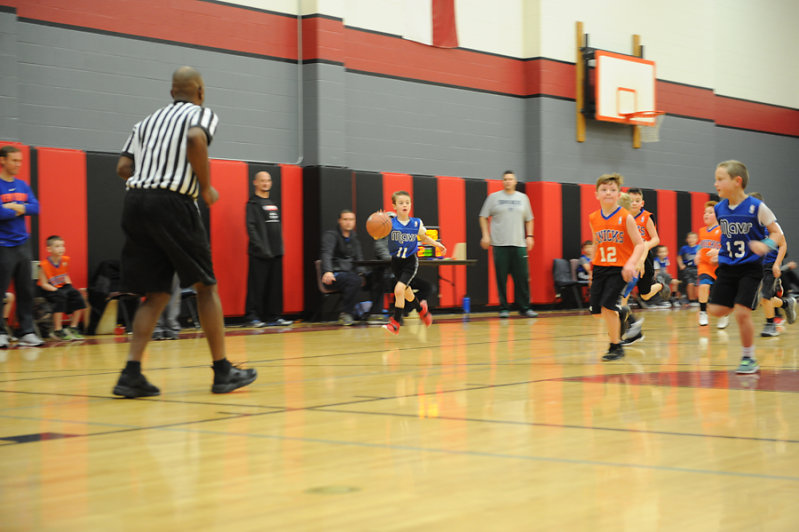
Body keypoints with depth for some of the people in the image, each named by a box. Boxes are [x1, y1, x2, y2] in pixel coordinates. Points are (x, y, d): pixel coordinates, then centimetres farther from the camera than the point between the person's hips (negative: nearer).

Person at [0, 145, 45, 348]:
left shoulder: (22, 185, 13)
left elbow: (35, 208, 3)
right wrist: (19, 211, -6)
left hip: (23, 245, 6)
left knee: (26, 291, 6)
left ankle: (27, 332, 10)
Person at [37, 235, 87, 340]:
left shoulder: (65, 260, -1)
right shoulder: (44, 264, -18)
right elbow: (44, 284, -16)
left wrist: (69, 286, -3)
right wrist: (57, 291, -25)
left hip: (62, 287, 6)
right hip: (48, 290, -6)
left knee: (77, 296, -17)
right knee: (60, 298, -33)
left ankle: (73, 328, -5)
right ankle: (58, 331, -26)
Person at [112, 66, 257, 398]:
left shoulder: (148, 121, 24)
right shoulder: (202, 114, 8)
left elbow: (123, 168, 12)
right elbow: (196, 139, -16)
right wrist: (206, 188, -6)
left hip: (135, 201, 6)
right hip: (173, 203, -6)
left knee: (157, 294, 11)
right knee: (206, 286, 7)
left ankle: (131, 374, -2)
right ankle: (223, 372, 10)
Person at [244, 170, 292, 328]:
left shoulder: (273, 203, 19)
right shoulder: (253, 204, -3)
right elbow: (251, 227, -11)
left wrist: (280, 247, 12)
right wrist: (261, 248, -18)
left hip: (276, 253, 7)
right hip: (259, 254, -7)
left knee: (275, 287, 6)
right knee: (257, 286, -7)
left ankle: (273, 317, 11)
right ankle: (253, 317, -3)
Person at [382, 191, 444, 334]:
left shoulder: (416, 223, -4)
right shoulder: (390, 223, -11)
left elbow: (424, 238, 14)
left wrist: (438, 245, 4)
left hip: (410, 261, -2)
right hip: (396, 261, 2)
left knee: (399, 289, -19)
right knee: (406, 291, 19)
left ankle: (396, 322, -8)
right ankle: (421, 309, 50)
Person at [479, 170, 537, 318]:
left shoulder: (523, 198, 13)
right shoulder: (493, 197, 6)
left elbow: (529, 219, 19)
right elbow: (484, 217, 8)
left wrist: (529, 236, 8)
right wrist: (485, 235, -2)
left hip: (519, 244, 2)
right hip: (500, 244, -2)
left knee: (522, 277, -2)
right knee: (502, 278, -2)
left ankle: (524, 308, 6)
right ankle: (504, 308, 6)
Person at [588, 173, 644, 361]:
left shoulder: (625, 218, -10)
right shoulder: (594, 219, 4)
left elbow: (640, 244, -11)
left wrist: (631, 263, -26)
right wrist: (592, 266, 19)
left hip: (619, 268, -5)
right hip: (600, 268, 5)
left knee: (607, 306, -16)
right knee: (596, 311, 6)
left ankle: (616, 346, 3)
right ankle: (621, 313, 40)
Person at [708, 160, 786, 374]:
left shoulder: (757, 207, -14)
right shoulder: (719, 209, 2)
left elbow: (777, 234, -11)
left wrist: (766, 245, -29)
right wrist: (716, 251, 11)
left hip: (750, 267, -5)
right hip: (727, 267, 6)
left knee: (741, 313, -13)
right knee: (715, 310, -2)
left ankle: (749, 359, 6)